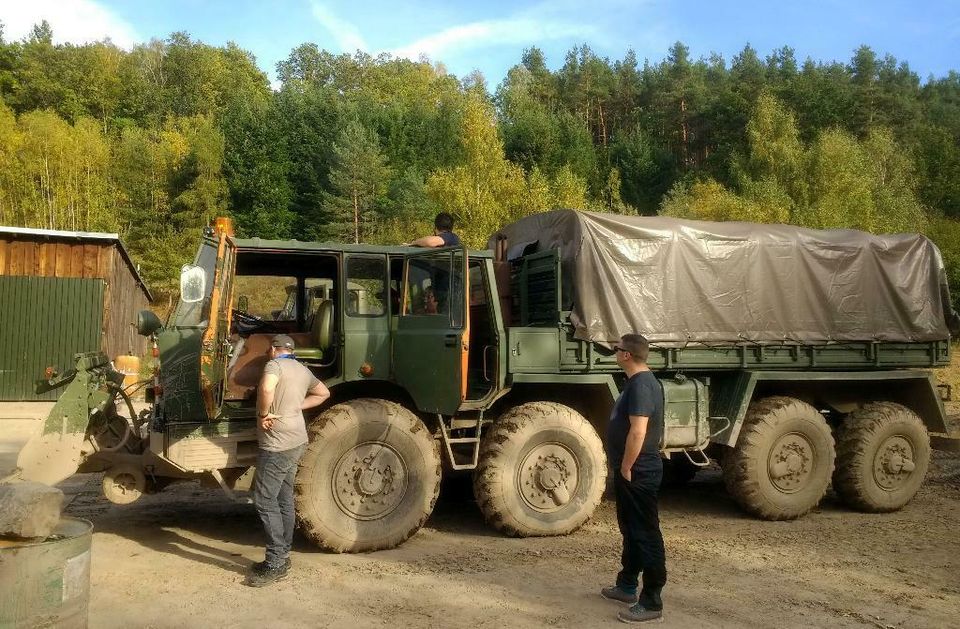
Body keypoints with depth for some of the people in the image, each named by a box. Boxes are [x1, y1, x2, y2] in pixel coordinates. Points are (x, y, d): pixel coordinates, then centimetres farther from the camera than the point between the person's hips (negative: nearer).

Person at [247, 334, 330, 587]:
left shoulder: (275, 364, -10)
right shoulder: (303, 370, 15)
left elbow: (266, 388, -33)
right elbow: (323, 393, 29)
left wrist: (262, 414, -17)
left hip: (278, 444, -9)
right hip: (296, 441, 9)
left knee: (265, 500, -6)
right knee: (284, 500, 13)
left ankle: (275, 563, -5)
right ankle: (282, 557, 19)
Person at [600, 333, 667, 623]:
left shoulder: (641, 384, -21)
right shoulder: (641, 381, 13)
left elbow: (638, 431, -28)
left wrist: (626, 468, -20)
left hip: (638, 473, -11)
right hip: (633, 471, 11)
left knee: (646, 534, -4)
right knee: (631, 529, 20)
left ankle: (651, 603, 4)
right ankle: (627, 586, 34)